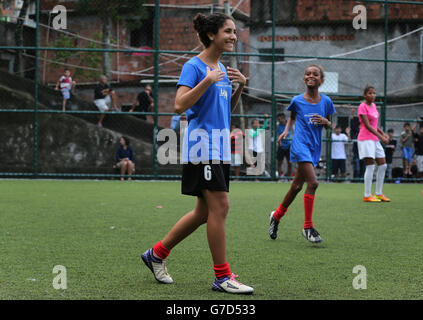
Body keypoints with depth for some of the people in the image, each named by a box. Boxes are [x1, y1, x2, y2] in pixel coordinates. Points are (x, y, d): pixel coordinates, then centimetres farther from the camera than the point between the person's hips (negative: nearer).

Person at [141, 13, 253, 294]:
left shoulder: (222, 69, 16)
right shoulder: (194, 66, -9)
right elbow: (180, 105, -19)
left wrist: (240, 87, 7)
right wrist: (208, 80, -22)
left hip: (220, 148, 9)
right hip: (202, 144, -9)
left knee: (204, 212, 11)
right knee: (220, 207, -11)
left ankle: (157, 254, 23)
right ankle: (222, 276, -4)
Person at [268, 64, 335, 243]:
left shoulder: (326, 101, 5)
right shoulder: (297, 101, 0)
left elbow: (329, 125, 15)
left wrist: (325, 122, -7)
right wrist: (286, 131, 2)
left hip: (315, 148, 4)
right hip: (300, 144, -4)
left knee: (297, 186, 12)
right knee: (313, 183, -20)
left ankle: (277, 215, 33)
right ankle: (308, 227, -12)